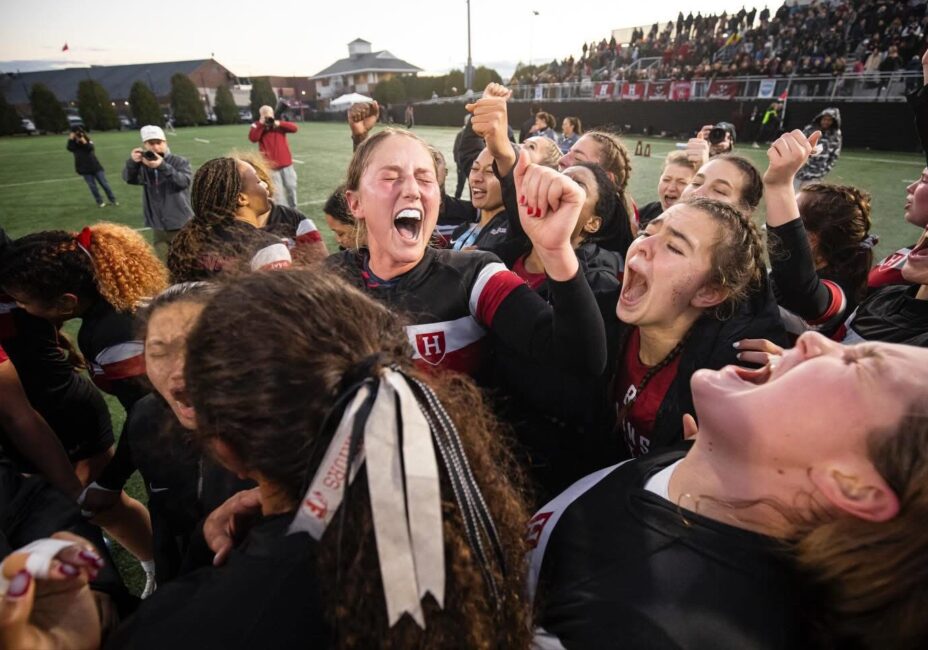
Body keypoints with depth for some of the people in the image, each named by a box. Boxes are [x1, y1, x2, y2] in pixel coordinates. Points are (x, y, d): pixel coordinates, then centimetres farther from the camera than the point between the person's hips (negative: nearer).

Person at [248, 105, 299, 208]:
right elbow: (253, 138, -17)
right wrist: (261, 124, -18)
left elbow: (294, 128, -7)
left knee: (291, 187, 14)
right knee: (277, 191, -6)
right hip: (271, 165, -3)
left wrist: (279, 124, -19)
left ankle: (293, 208, 32)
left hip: (286, 163, 4)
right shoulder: (257, 126, 1)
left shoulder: (279, 124, 8)